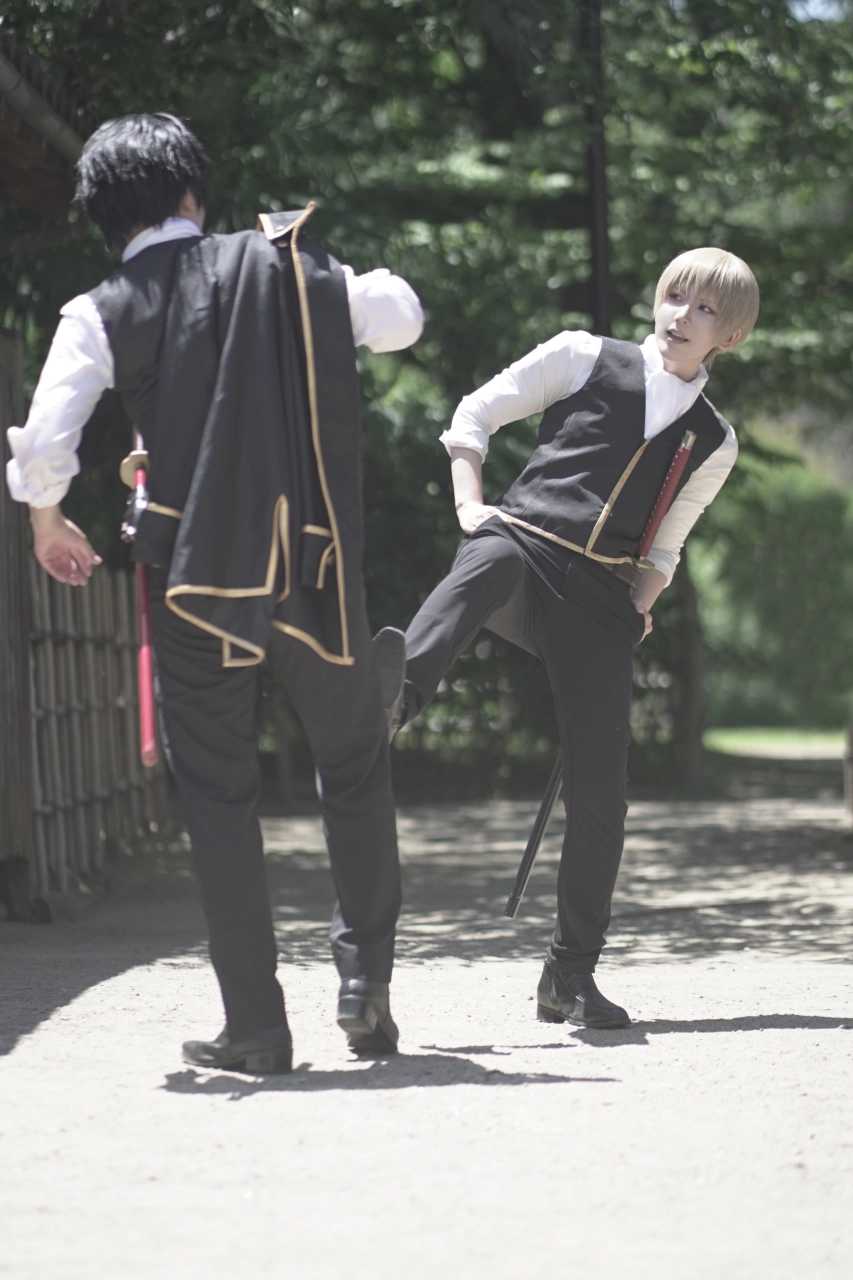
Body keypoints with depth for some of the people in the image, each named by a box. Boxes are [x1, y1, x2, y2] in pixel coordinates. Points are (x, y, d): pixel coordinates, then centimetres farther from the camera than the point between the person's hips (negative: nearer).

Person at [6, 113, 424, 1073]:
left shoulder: (101, 314, -2)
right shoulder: (285, 265, 3)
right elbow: (399, 319, 18)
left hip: (197, 578, -1)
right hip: (315, 562, 1)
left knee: (218, 797, 8)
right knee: (354, 769, 18)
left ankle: (256, 1023, 6)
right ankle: (366, 977, 11)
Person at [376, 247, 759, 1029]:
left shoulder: (712, 442, 18)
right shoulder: (586, 360, 10)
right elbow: (476, 414, 12)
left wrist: (641, 604, 10)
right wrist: (471, 504, -2)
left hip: (599, 599, 3)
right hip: (526, 545, -3)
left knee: (601, 789, -6)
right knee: (494, 558, -43)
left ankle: (571, 975, 7)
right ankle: (400, 689, -70)